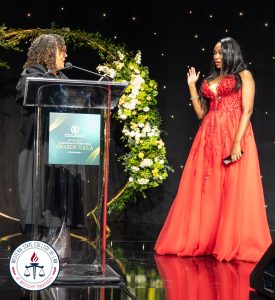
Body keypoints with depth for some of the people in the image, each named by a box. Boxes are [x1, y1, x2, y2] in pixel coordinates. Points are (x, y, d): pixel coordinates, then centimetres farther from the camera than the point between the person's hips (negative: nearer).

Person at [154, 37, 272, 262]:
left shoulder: (243, 75, 4)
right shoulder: (210, 80, 21)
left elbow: (247, 110, -7)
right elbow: (201, 113, 17)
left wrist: (237, 142, -17)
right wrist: (192, 86, 15)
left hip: (234, 135, -5)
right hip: (209, 138, 6)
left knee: (235, 192, -5)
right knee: (204, 191, 4)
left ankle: (235, 246, 0)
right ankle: (199, 242, 10)